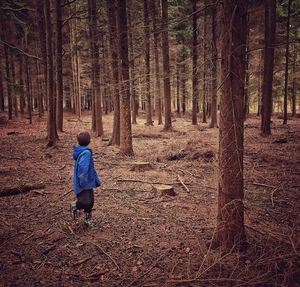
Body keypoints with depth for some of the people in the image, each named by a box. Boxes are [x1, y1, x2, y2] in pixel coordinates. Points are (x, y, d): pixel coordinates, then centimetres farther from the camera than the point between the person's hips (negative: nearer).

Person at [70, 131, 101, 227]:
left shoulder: (86, 152, 10)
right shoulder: (86, 153, -21)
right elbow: (82, 168, -30)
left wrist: (96, 179, 20)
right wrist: (83, 181, -28)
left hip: (88, 182, 10)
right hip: (84, 183, -10)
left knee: (90, 202, 15)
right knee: (86, 203, -10)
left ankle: (88, 219, 31)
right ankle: (74, 206, 20)